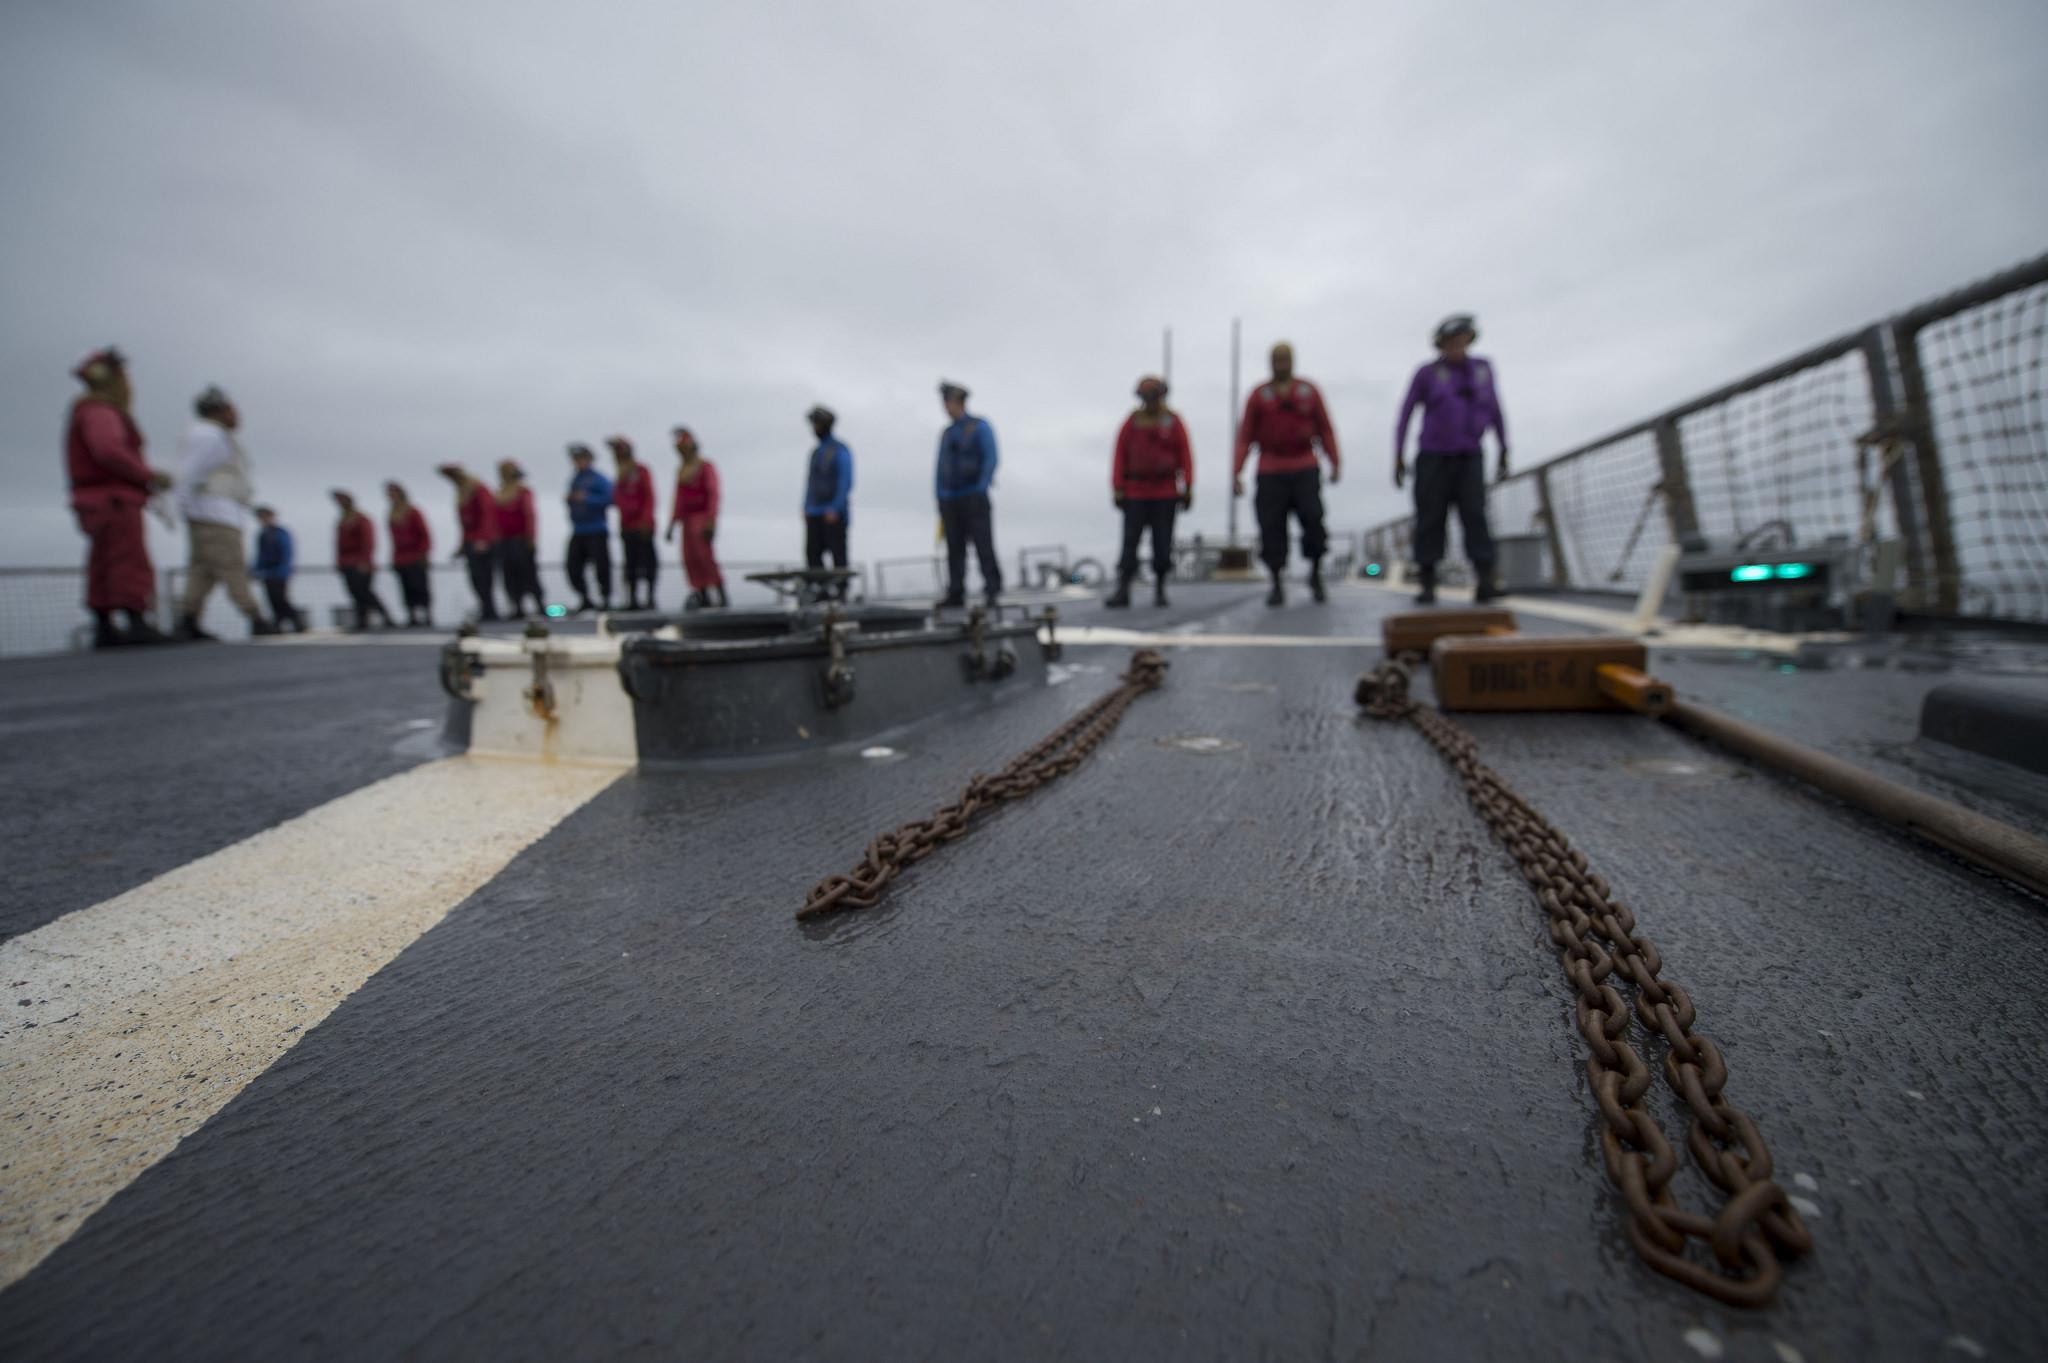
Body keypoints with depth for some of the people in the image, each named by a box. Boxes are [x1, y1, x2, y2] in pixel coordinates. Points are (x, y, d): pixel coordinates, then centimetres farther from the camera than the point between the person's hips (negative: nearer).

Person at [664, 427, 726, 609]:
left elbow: (713, 494, -12)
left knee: (704, 554, -15)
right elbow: (679, 499, 21)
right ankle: (704, 597, 3)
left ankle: (722, 596, -11)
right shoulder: (680, 470, 17)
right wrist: (672, 524, 19)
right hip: (688, 517, 7)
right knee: (689, 558, -1)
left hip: (703, 517, -7)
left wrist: (711, 520, -22)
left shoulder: (706, 466, -4)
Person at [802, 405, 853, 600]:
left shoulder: (840, 451, -4)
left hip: (834, 514, -7)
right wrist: (806, 507, 12)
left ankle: (841, 591, 1)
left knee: (838, 553, -4)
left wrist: (835, 508, -17)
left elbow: (846, 482, -11)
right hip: (814, 514, 7)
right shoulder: (816, 451, 18)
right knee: (812, 553, 2)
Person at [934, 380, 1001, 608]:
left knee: (983, 545, -8)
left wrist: (981, 489, -14)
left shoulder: (980, 427, 4)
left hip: (974, 498, -5)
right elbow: (941, 467, 19)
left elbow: (990, 459, -4)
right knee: (955, 548, 2)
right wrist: (940, 498, 10)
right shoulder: (946, 433, 19)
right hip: (950, 501, 5)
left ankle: (992, 589, -5)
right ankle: (956, 594, 3)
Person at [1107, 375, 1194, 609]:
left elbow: (1185, 455, 1)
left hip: (1165, 493, 0)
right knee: (1130, 540, -7)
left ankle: (1159, 590, 13)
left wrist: (1188, 488, -7)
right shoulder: (1132, 421, 5)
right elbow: (1120, 456, 2)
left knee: (1163, 542, 0)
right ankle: (1122, 591, -8)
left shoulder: (1173, 421, 3)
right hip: (1136, 493, 0)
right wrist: (1118, 489, -5)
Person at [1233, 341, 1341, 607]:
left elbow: (1325, 430, 12)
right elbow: (1245, 437, 5)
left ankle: (1316, 574, 8)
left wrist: (1335, 464, 2)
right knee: (1272, 528, -4)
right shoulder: (1258, 395, 8)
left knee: (1313, 519, -13)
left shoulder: (1309, 391, 11)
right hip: (1270, 473, 0)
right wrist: (1236, 473, -4)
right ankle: (1276, 587, 7)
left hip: (1305, 470, 1)